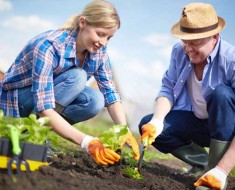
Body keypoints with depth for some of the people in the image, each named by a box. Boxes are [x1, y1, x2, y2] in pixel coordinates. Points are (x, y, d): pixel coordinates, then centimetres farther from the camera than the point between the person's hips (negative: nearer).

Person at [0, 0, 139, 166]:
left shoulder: (98, 51, -11)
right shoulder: (49, 46, -32)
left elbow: (111, 94, -9)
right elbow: (45, 109, -39)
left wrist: (125, 132, -27)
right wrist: (87, 142, -48)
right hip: (16, 99, -6)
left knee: (95, 100, -24)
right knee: (76, 77, -30)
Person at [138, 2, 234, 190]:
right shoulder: (179, 52, -10)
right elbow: (168, 89, -8)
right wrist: (157, 121, -31)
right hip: (197, 122, 5)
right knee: (147, 125, -15)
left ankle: (215, 166, -23)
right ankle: (204, 163, 1)